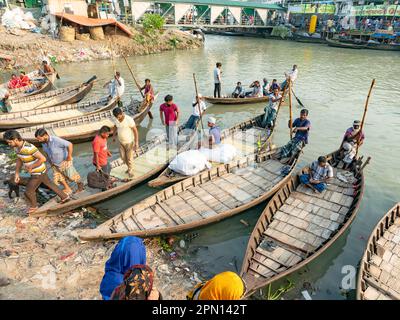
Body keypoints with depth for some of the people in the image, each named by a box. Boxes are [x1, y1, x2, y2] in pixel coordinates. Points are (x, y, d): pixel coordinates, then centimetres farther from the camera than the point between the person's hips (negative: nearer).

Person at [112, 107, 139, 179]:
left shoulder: (129, 119, -29)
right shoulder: (116, 119, -9)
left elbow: (135, 130, -23)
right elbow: (115, 126, 13)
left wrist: (136, 142, -23)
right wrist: (113, 136, 23)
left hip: (129, 141, -6)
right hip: (121, 141, 6)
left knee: (129, 157, 6)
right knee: (123, 157, 17)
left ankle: (130, 171, 30)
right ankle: (130, 167, 43)